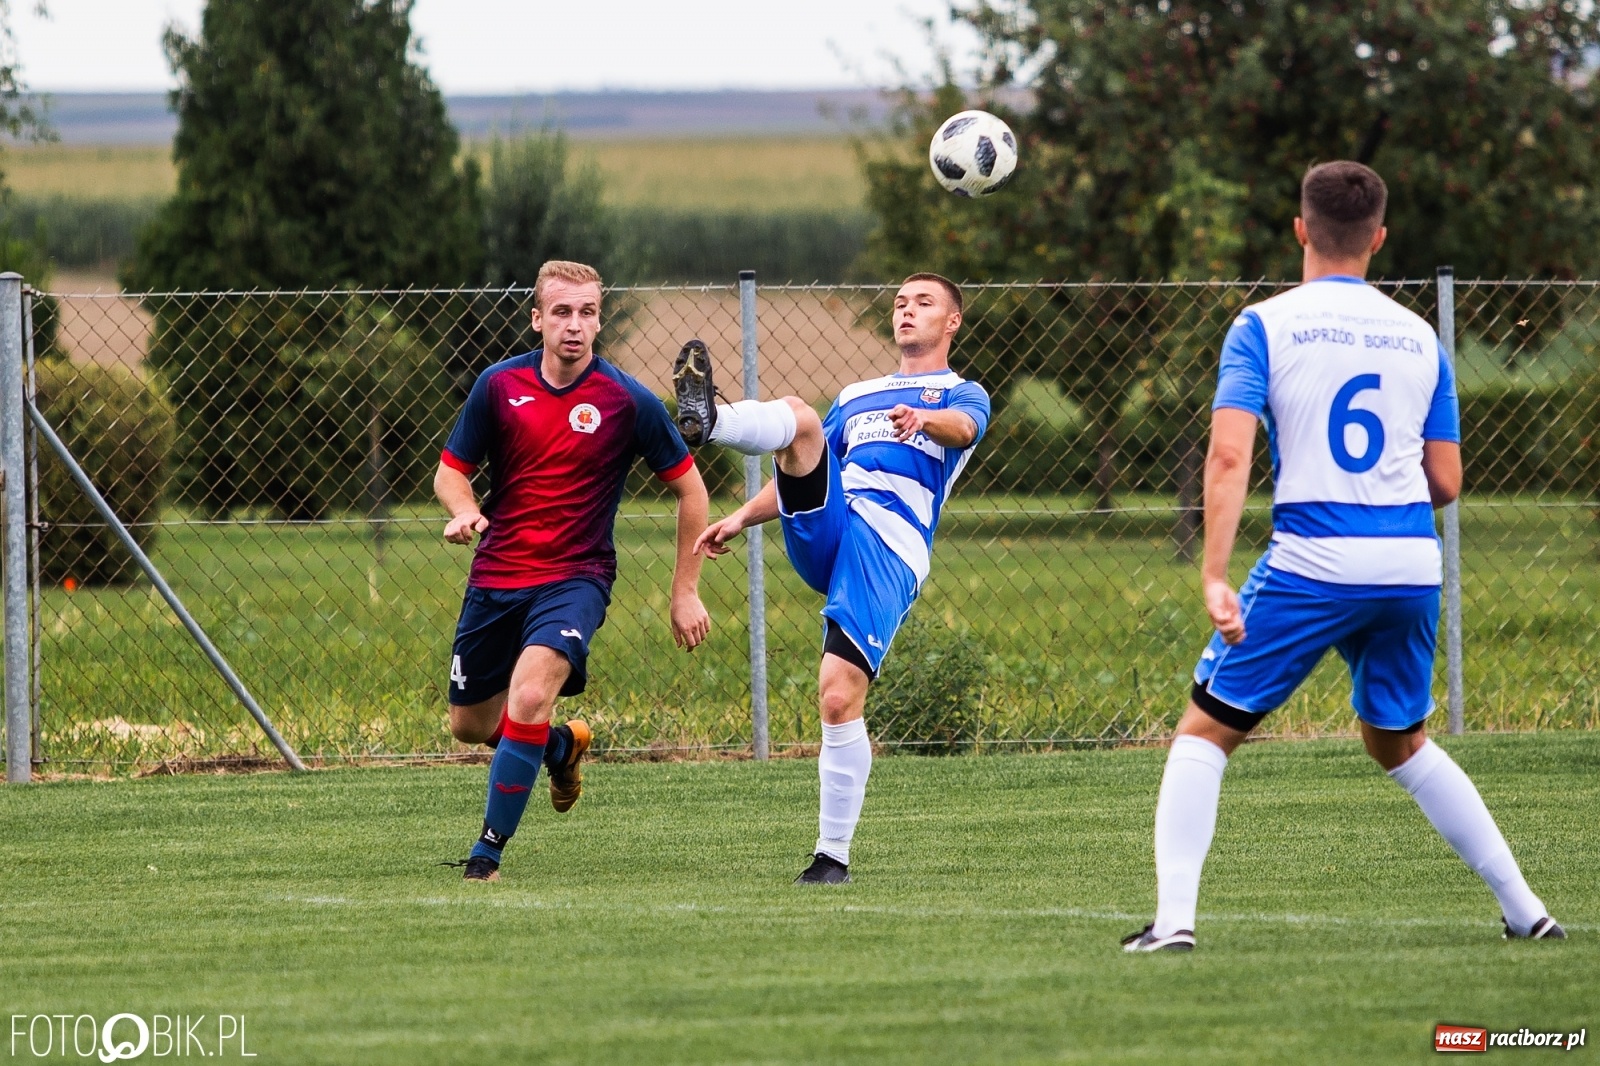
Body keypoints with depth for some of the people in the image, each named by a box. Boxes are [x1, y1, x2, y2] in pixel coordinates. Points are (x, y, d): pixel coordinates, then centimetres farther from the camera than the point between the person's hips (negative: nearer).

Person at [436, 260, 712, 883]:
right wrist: (463, 511, -17)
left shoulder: (628, 402, -8)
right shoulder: (500, 386, -2)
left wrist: (686, 592, 0)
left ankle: (489, 849, -16)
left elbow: (690, 490, 2)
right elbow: (452, 470, 7)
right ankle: (562, 747, 45)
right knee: (469, 725, 12)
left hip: (574, 579, -4)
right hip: (495, 576, 4)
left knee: (530, 696, -28)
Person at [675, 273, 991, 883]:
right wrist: (741, 519, 15)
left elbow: (961, 426, -9)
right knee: (798, 418, -21)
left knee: (839, 697, -18)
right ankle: (706, 420, -53)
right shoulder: (856, 397, 32)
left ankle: (834, 854, -8)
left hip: (889, 552, -5)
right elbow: (805, 472, 32)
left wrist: (923, 419, -34)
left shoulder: (963, 396, 15)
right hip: (822, 529, 5)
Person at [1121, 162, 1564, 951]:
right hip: (1413, 564, 4)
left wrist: (1215, 577, -16)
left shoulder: (1265, 326, 0)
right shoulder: (1420, 338, 12)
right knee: (1399, 743, 24)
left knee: (1206, 730, 7)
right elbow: (1445, 483, 12)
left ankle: (1174, 918, -8)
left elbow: (1229, 454, -12)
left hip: (1313, 562, -4)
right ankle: (1523, 908, 20)